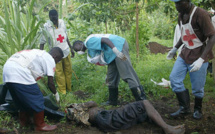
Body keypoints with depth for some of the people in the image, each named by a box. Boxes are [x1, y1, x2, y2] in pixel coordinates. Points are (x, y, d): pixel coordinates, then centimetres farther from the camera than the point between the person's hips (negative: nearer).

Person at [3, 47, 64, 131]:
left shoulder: (38, 54, 29)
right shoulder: (50, 60, 6)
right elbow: (50, 83, 6)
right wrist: (56, 94, 23)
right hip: (19, 73, -9)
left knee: (22, 99, 26)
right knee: (37, 100, 6)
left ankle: (23, 121, 40)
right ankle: (40, 125, 17)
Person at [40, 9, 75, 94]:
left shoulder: (62, 22, -4)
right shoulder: (46, 27, -17)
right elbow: (42, 42, -12)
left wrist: (71, 48, 15)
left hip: (66, 51, 4)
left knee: (68, 71, 15)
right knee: (59, 73, 7)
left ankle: (69, 88, 33)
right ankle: (62, 90, 25)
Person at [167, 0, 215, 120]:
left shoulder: (201, 14, -21)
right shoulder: (181, 16, 4)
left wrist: (201, 59, -28)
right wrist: (175, 48, 19)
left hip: (199, 56, -7)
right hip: (185, 54, 7)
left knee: (197, 87, 1)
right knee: (174, 78, -1)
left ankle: (198, 109, 27)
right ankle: (185, 108, 11)